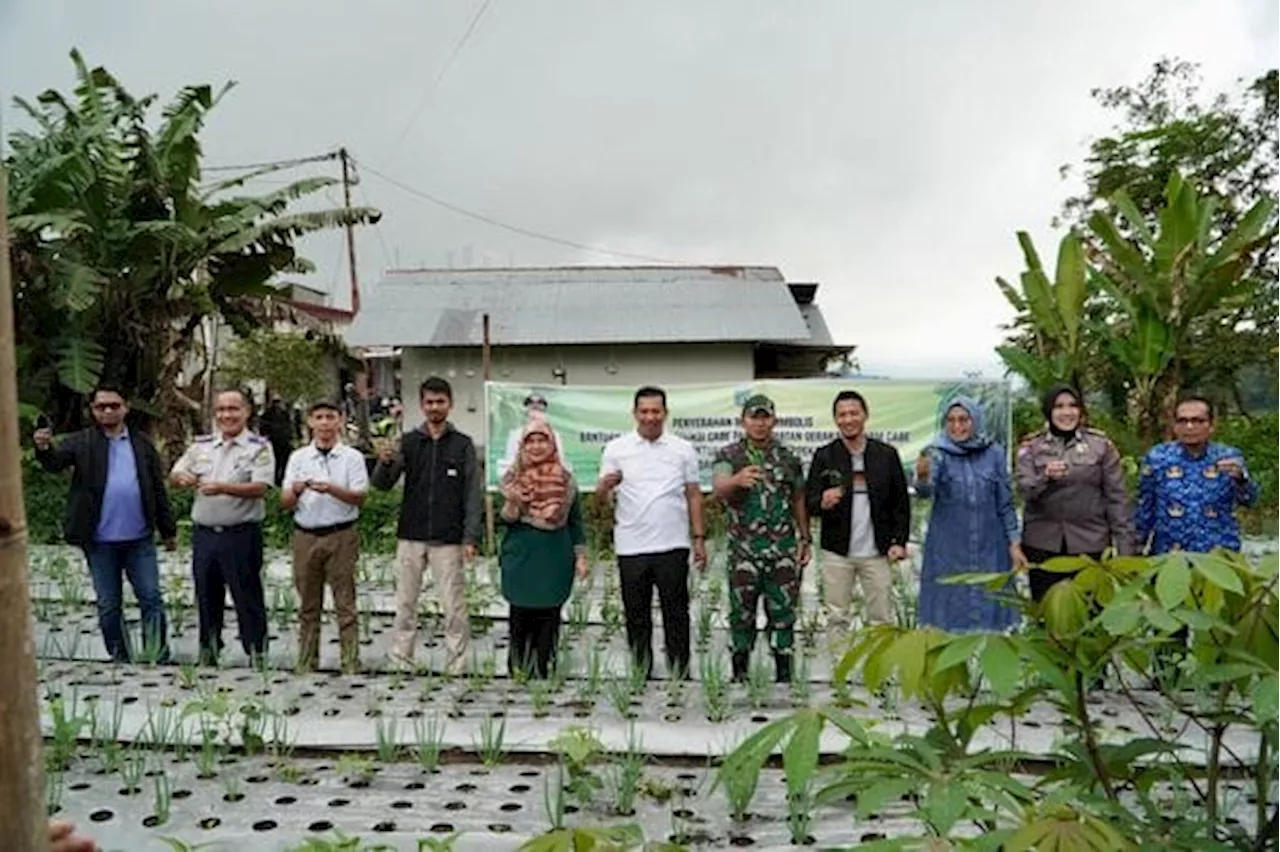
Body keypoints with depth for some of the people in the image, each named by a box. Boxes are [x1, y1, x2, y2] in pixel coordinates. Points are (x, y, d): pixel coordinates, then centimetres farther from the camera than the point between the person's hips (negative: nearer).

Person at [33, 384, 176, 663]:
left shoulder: (143, 444, 7)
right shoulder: (82, 442, 2)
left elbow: (158, 489, 9)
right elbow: (56, 462, -17)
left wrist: (168, 530, 9)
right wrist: (44, 448, -40)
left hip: (140, 538, 1)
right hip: (101, 541, -1)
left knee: (151, 599, 3)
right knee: (109, 606, 9)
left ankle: (158, 659, 12)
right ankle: (121, 660, 21)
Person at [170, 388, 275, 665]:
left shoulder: (259, 448, -4)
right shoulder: (201, 445, 13)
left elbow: (260, 487, -15)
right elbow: (175, 473, 17)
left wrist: (223, 488, -27)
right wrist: (183, 478, -7)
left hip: (241, 534, -5)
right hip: (204, 533, 5)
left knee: (247, 596, -1)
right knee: (206, 596, 14)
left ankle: (257, 653, 8)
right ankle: (208, 651, 28)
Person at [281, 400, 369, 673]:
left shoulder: (352, 457, 2)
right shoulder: (298, 457, 10)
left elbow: (359, 497, -8)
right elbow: (285, 503, 7)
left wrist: (331, 488, -24)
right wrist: (295, 490, -15)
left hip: (341, 535, -3)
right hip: (306, 535, 3)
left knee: (345, 602, -1)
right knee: (308, 604, 9)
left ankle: (351, 661, 4)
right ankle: (306, 662, 18)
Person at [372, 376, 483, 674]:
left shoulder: (462, 445, 3)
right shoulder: (409, 442, 7)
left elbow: (472, 496, 1)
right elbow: (382, 485, 0)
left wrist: (470, 538, -8)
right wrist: (384, 463, -22)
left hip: (448, 540, -2)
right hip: (410, 537, 2)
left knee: (454, 606, 1)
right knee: (405, 603, 8)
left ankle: (456, 666, 9)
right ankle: (400, 662, 18)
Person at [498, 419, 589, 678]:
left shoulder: (565, 480, 4)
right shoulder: (513, 478, 2)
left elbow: (576, 521, 10)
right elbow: (507, 521, 1)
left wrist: (581, 556, 5)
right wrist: (512, 503, -19)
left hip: (555, 558, 1)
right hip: (521, 557, 0)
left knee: (548, 616, 1)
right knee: (520, 615, 1)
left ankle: (543, 671, 9)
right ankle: (517, 671, 12)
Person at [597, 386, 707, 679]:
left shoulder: (683, 449, 4)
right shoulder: (616, 449, 2)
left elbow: (693, 495, 8)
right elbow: (601, 498, 0)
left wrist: (700, 538, 3)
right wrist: (606, 487, -23)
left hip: (673, 546, 0)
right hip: (631, 547, 0)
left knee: (676, 612, 6)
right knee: (636, 614, 10)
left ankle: (680, 673, 18)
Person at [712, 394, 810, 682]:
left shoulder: (788, 457, 8)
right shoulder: (729, 455, -3)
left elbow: (798, 501, 15)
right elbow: (719, 488, -22)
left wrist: (805, 539, 9)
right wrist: (737, 480, -44)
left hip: (784, 552, 2)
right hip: (744, 551, -2)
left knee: (783, 614, 7)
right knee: (742, 615, 6)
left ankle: (784, 676, 18)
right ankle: (739, 676, 18)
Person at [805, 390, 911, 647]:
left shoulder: (887, 454, 5)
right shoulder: (824, 456, 3)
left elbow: (901, 502, 7)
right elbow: (809, 502, 0)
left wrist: (899, 541, -2)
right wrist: (823, 502, -24)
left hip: (877, 552, 0)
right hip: (837, 552, 0)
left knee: (882, 620, 3)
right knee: (837, 619, 5)